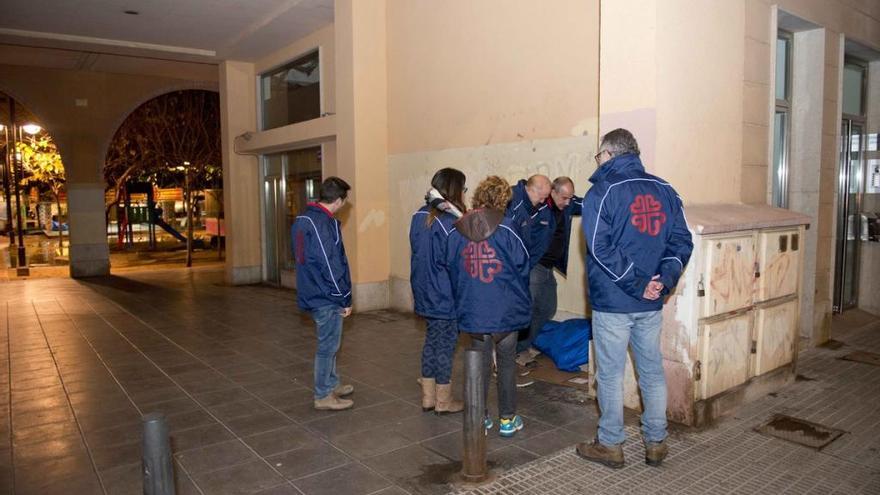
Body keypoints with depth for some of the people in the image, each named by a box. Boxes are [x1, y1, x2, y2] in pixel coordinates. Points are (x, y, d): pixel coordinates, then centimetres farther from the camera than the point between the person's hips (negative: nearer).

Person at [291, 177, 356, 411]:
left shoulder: (301, 220, 8)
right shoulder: (326, 224, -21)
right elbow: (332, 265, -22)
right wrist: (345, 299, -12)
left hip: (310, 293, 9)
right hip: (327, 297, -9)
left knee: (328, 342, 21)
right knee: (328, 345, 3)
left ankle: (332, 385, 34)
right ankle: (323, 396, 14)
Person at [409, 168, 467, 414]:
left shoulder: (420, 216, 4)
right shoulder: (448, 222, -21)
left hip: (425, 293, 8)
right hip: (447, 297, -8)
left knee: (432, 341, 17)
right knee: (445, 345, 5)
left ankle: (428, 397, 26)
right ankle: (443, 400, 18)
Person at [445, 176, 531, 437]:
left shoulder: (456, 231, -3)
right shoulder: (507, 228, -13)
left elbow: (451, 270, 5)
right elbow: (522, 266, -6)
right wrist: (520, 298, 13)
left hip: (473, 311, 3)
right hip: (505, 310, -3)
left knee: (479, 364, 15)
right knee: (507, 364, 12)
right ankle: (507, 419, 20)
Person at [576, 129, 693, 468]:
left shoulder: (603, 191, -10)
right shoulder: (664, 190, 7)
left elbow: (600, 248, -20)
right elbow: (681, 242, 2)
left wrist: (638, 283, -16)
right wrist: (663, 280, -7)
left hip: (612, 302, -5)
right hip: (651, 304, 5)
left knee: (610, 375, 7)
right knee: (652, 371, 15)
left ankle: (610, 445, 19)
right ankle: (656, 443, 27)